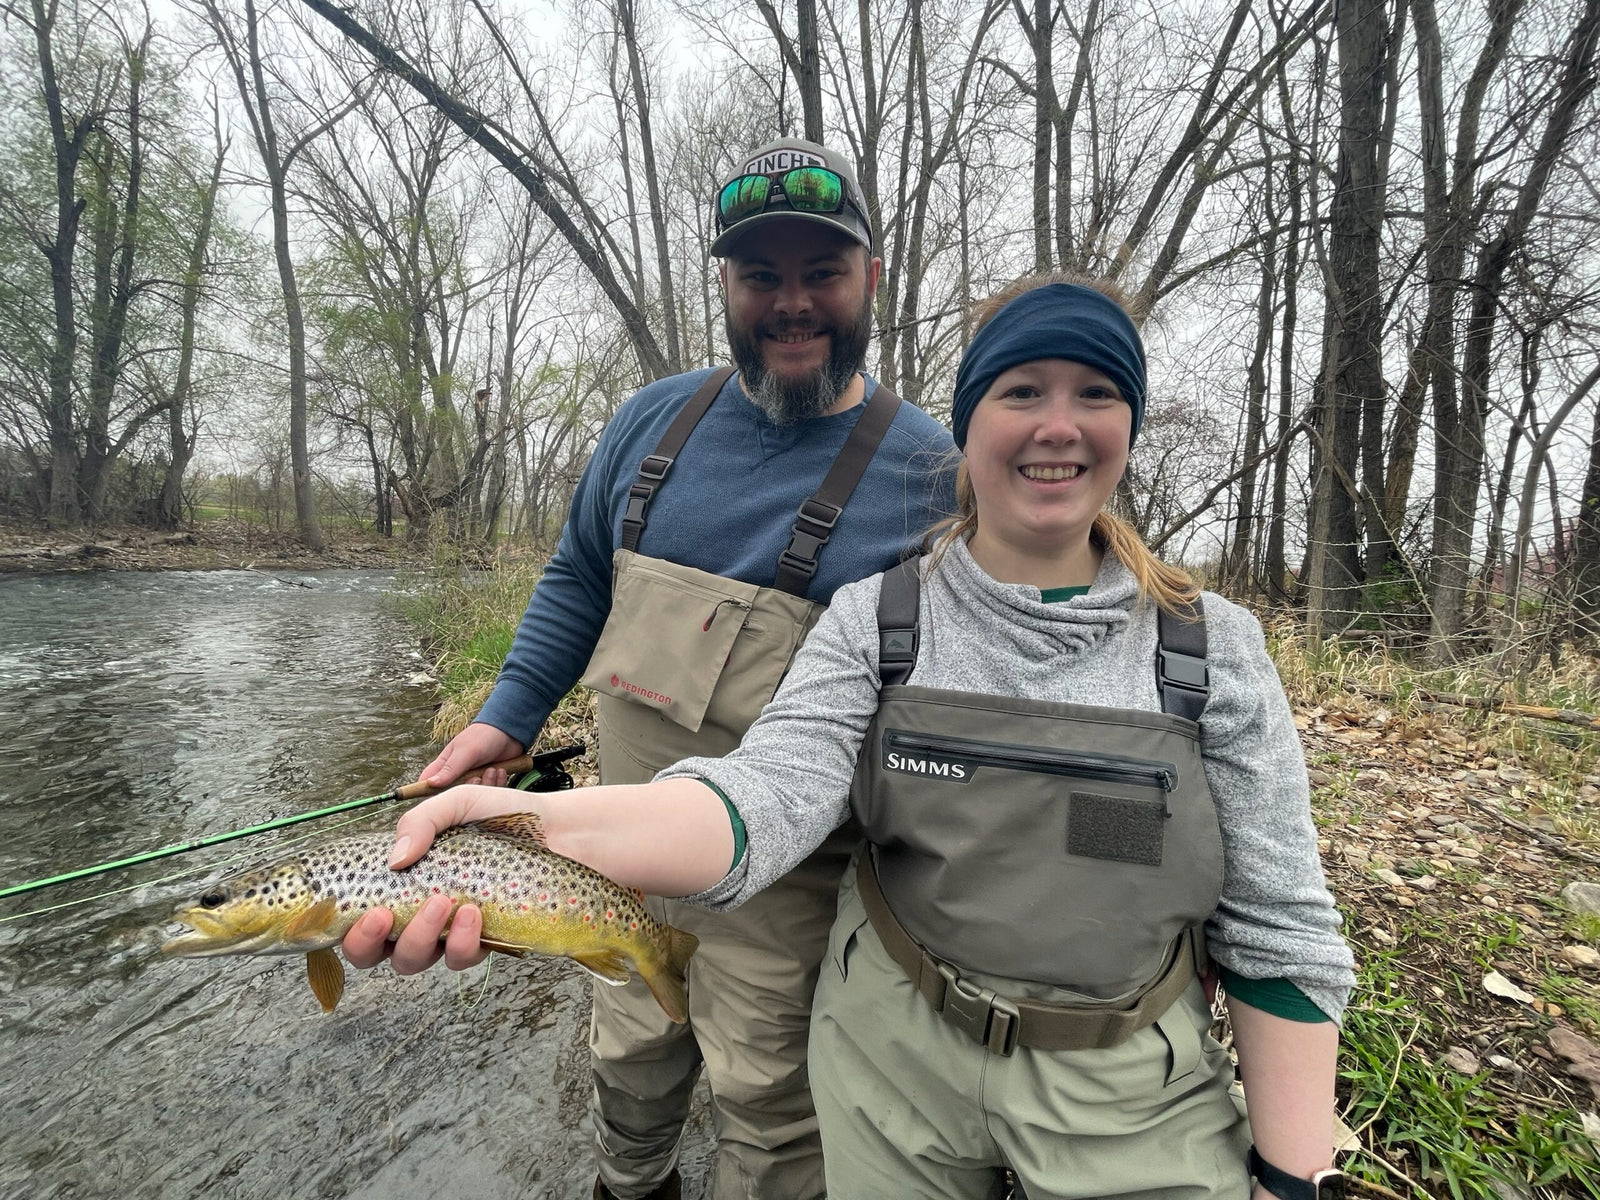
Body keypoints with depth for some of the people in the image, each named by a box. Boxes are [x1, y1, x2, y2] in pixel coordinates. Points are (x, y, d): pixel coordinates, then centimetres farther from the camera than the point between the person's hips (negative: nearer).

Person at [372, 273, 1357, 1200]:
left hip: (1135, 1096, 1)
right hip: (889, 1059, 1)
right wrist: (543, 826, -39)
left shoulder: (1217, 647, -9)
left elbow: (1280, 928, -4)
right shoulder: (875, 617, -10)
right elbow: (770, 790, -24)